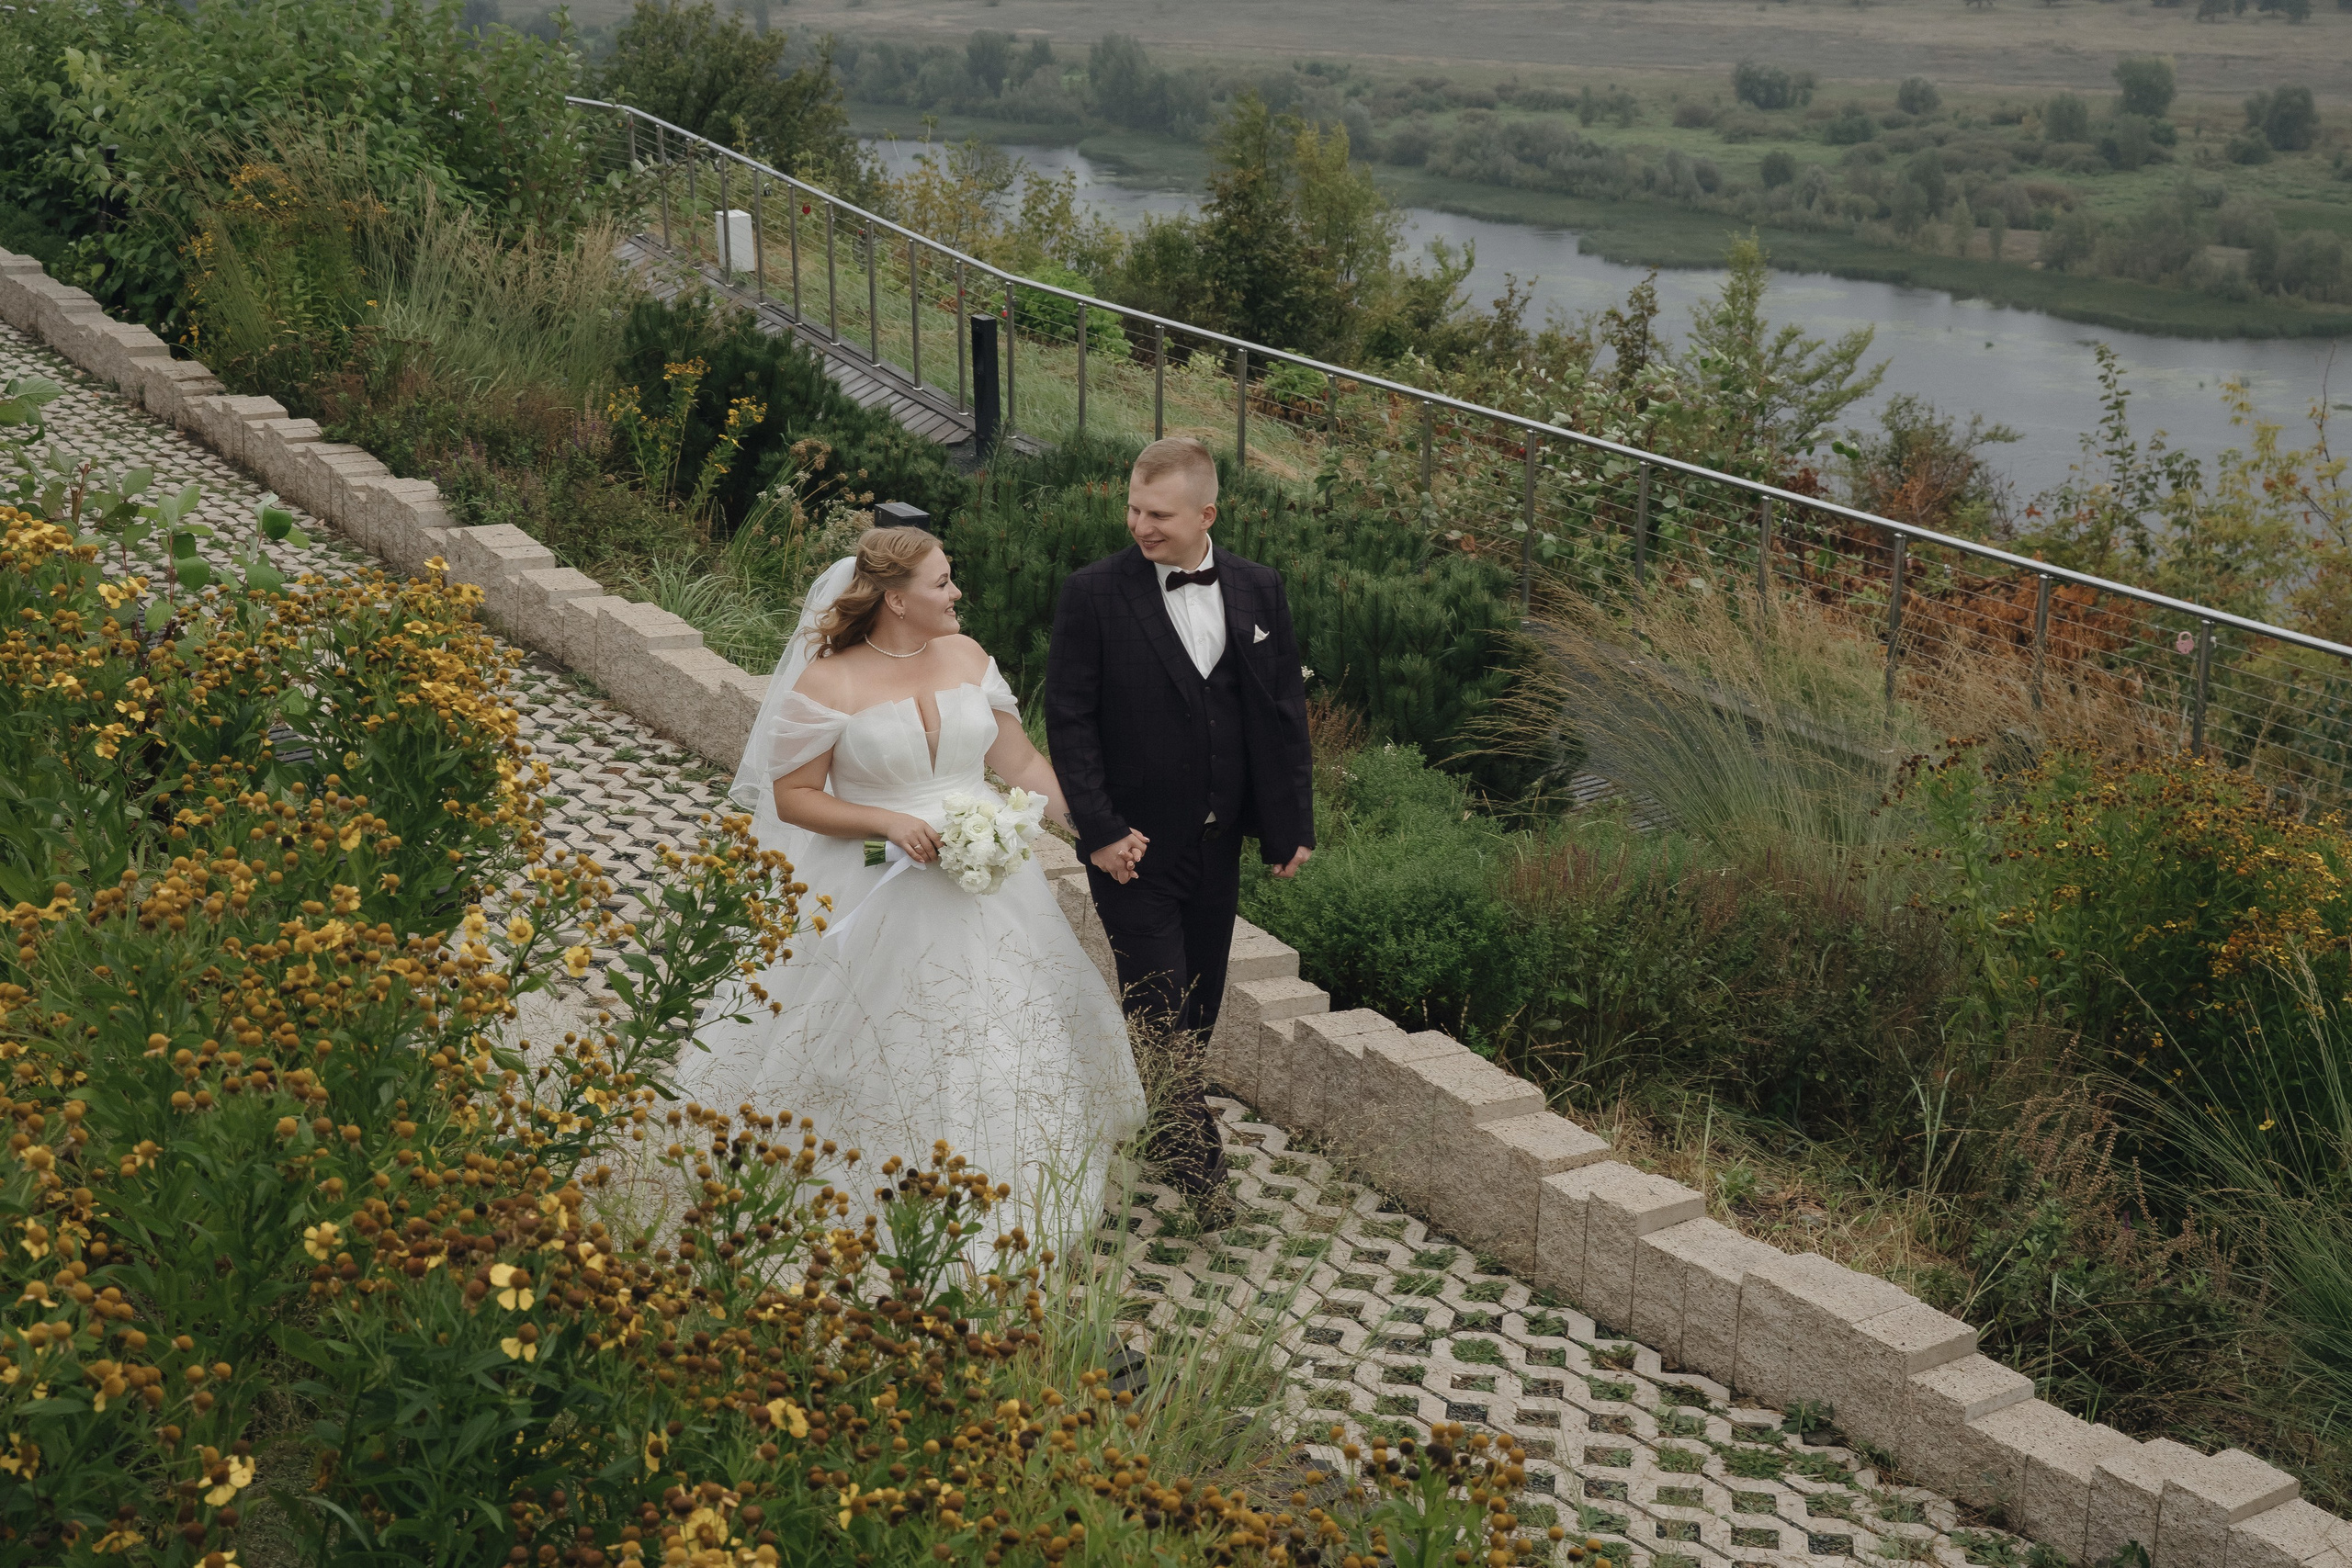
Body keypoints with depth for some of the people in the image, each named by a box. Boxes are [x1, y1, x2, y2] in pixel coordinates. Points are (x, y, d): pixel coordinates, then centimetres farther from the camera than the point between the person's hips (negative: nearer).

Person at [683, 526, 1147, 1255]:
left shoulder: (966, 656, 3)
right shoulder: (828, 683, -11)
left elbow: (1023, 764, 7)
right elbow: (791, 796, -8)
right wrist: (889, 822, -20)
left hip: (987, 887, 5)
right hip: (878, 900, -4)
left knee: (1008, 1044, 9)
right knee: (884, 1073, 5)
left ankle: (998, 1209, 27)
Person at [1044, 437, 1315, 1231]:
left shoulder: (1258, 589, 1)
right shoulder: (1094, 593, -11)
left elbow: (1283, 711, 6)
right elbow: (1069, 719, -10)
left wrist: (1292, 822, 5)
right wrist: (1101, 829, -15)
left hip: (1218, 842, 5)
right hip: (1134, 845, -4)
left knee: (1199, 1005, 15)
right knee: (1162, 1008, -3)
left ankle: (1164, 1125, 35)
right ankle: (1196, 1161, 9)